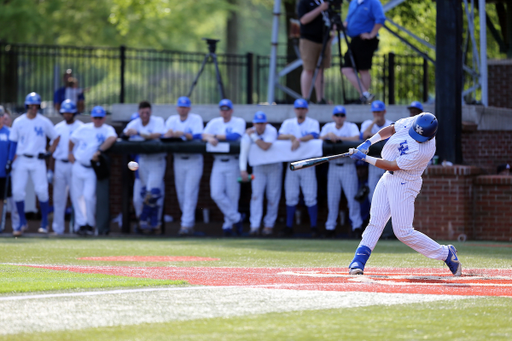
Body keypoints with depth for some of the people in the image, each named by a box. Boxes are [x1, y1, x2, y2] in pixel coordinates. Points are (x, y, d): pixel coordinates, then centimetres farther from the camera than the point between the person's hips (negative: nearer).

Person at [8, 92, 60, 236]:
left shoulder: (44, 122, 2)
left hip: (37, 161, -1)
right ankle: (22, 222, 8)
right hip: (21, 160, 1)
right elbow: (13, 143, 7)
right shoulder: (18, 122, 4)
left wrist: (49, 152, -1)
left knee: (42, 190, -8)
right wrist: (10, 161, -1)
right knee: (17, 190, -6)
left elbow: (56, 138, 10)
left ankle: (44, 223, 4)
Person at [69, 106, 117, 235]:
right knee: (76, 196, 6)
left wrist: (99, 151, -39)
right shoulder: (84, 128, 7)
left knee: (89, 196, -14)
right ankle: (81, 224, 16)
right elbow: (72, 139, 24)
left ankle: (90, 225, 2)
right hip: (78, 166, 5)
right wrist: (70, 153, 14)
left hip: (92, 170, -5)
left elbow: (112, 138, -31)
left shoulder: (107, 130, -8)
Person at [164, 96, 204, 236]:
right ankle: (190, 222, 18)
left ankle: (186, 225, -14)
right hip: (178, 160, 4)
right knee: (181, 193, 6)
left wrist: (183, 134, -33)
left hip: (194, 160, -4)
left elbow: (198, 136, -17)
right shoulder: (172, 120, 9)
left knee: (190, 193, -11)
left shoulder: (196, 119, -2)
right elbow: (165, 137, -3)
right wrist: (169, 134, -27)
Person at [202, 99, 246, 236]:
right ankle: (237, 218, 2)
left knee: (232, 195, -1)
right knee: (216, 194, -9)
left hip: (233, 163, -3)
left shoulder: (239, 122, 2)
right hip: (218, 162, 3)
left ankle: (228, 225, 9)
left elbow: (235, 136, -15)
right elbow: (204, 135, 2)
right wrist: (209, 138, -21)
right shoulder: (214, 122, 13)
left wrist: (216, 136, -9)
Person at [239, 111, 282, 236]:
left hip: (274, 167, -2)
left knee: (273, 197, 0)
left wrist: (253, 136, -25)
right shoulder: (249, 133, -10)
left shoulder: (271, 131, -20)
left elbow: (265, 147, -35)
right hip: (258, 168, 2)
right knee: (256, 195, -10)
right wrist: (243, 169, -31)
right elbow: (244, 150, -20)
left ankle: (269, 226, 9)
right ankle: (254, 226, -17)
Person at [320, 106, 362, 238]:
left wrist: (338, 137, -21)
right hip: (333, 166, 3)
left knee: (352, 196, -7)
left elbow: (356, 139, -18)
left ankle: (357, 226, -2)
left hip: (348, 166, -3)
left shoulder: (351, 127, 1)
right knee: (332, 198, 3)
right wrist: (328, 135, -21)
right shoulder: (328, 127, 12)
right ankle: (330, 226, 9)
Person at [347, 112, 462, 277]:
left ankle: (446, 254, 6)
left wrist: (365, 158, -18)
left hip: (404, 184, -8)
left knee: (403, 232, -7)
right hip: (388, 178, 8)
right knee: (375, 221, 0)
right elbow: (391, 129, 10)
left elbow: (392, 165, -23)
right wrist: (368, 142, -2)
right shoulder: (411, 122, -8)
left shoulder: (424, 150, -29)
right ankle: (358, 262, -4)